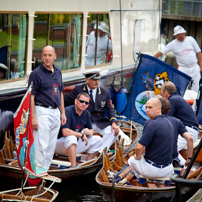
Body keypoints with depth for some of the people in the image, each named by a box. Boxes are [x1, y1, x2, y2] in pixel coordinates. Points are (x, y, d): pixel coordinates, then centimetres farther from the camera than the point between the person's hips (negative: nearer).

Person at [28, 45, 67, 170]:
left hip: (56, 112, 7)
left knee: (51, 146, 10)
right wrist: (33, 117, -18)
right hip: (42, 111, -7)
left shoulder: (58, 72, 12)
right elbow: (31, 97, -12)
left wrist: (63, 112, 15)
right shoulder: (36, 74, -9)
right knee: (41, 145, -9)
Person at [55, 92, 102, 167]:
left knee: (97, 139, 1)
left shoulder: (86, 113, 5)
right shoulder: (67, 111, -21)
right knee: (71, 137, -39)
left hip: (75, 144, 8)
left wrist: (89, 132, -15)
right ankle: (73, 167, -41)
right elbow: (65, 132, -31)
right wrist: (81, 135, -20)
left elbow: (91, 131, 11)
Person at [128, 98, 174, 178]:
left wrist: (138, 156, -2)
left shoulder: (153, 124, -20)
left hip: (153, 170, -7)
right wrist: (145, 151, 23)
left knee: (132, 160, 22)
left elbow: (139, 147, -23)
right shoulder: (168, 123, 7)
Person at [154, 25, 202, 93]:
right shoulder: (173, 44, -2)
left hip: (195, 68, 2)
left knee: (196, 90, 4)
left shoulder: (190, 39, 4)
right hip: (183, 69, -2)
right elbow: (161, 52, -3)